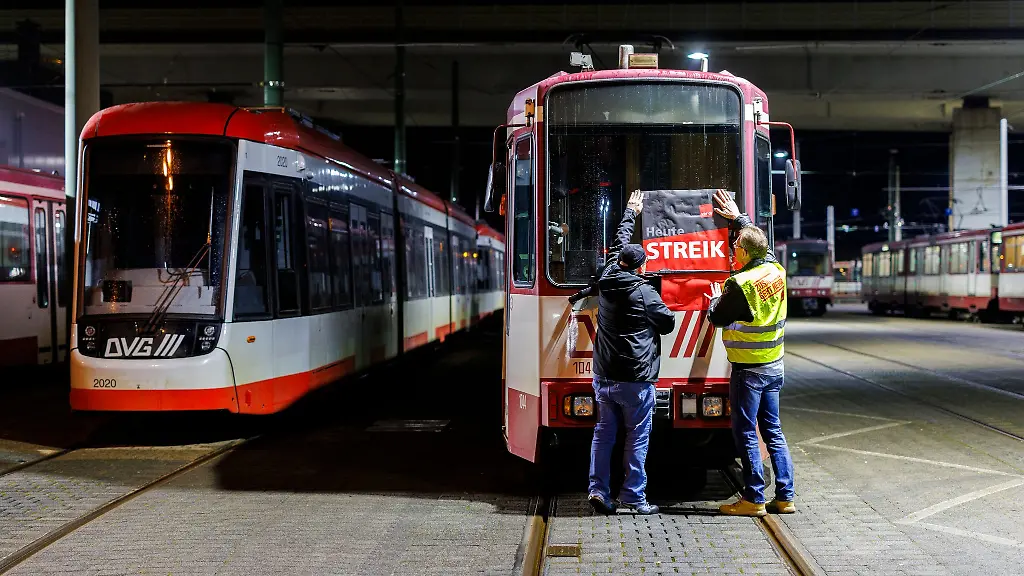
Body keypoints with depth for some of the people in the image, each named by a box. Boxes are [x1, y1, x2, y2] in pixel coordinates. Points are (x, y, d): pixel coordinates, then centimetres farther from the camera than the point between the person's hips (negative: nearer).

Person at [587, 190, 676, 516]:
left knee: (603, 434, 10)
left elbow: (619, 245, 22)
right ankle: (633, 496, 3)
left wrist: (631, 213, 37)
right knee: (637, 438, 1)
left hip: (604, 377, 6)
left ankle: (598, 489, 3)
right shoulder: (644, 293, -10)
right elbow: (668, 323, 2)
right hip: (635, 379, -5)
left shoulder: (606, 281, 5)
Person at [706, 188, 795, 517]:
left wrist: (715, 299, 14)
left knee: (746, 434, 1)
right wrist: (738, 217, 31)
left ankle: (754, 499, 4)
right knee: (773, 431, 12)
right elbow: (762, 246, 23)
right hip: (774, 366, 7)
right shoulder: (777, 271, 2)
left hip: (748, 369, -7)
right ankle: (785, 497, 13)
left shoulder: (739, 284, -19)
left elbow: (718, 318, -7)